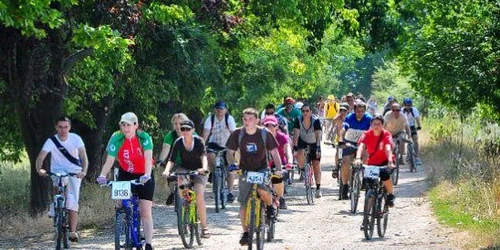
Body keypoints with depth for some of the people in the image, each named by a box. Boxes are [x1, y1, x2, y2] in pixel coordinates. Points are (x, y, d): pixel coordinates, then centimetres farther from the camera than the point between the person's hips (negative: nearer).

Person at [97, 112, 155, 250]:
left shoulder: (144, 138, -21)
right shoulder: (117, 138, -18)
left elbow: (148, 158, -33)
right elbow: (110, 160, -26)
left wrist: (147, 175, -50)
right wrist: (103, 175, -44)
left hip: (144, 176, -2)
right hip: (125, 174, 2)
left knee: (145, 211, -6)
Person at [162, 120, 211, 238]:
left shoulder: (198, 141, -17)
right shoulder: (178, 142, -13)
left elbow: (204, 155, -32)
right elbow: (171, 159, -18)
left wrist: (204, 167, -52)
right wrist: (167, 170, -39)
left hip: (198, 170, -2)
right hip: (184, 168, 2)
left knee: (199, 196, -18)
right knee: (180, 180, -33)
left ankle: (204, 227, -10)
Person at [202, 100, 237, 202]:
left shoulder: (229, 119, -20)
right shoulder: (210, 119, -17)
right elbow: (206, 133, -25)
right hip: (215, 143, 1)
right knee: (210, 155, -32)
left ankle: (230, 192, 2)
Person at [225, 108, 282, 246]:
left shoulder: (265, 134, -11)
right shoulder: (237, 134, -9)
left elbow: (274, 152, -6)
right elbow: (230, 152, -4)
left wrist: (278, 167, -19)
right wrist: (232, 164, -22)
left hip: (262, 169, -2)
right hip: (245, 170, 2)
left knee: (263, 190, -31)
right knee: (243, 203, -3)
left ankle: (270, 206, 3)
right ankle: (246, 232, 10)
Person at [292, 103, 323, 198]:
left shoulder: (315, 121, -28)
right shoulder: (298, 120, -24)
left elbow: (318, 135, -37)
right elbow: (296, 134, -30)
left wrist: (318, 147, -50)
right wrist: (295, 147, -43)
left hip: (314, 143, -1)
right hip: (302, 141, 1)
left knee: (316, 164, -6)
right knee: (300, 154, -30)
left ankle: (318, 188, 0)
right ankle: (302, 170, -1)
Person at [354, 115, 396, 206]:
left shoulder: (386, 135, -17)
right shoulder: (367, 134, -12)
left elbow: (388, 148, -32)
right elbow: (361, 146, -27)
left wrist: (390, 162, -48)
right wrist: (358, 159, -46)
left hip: (385, 162, -3)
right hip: (372, 163, 3)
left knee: (384, 174, -33)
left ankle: (391, 195, -12)